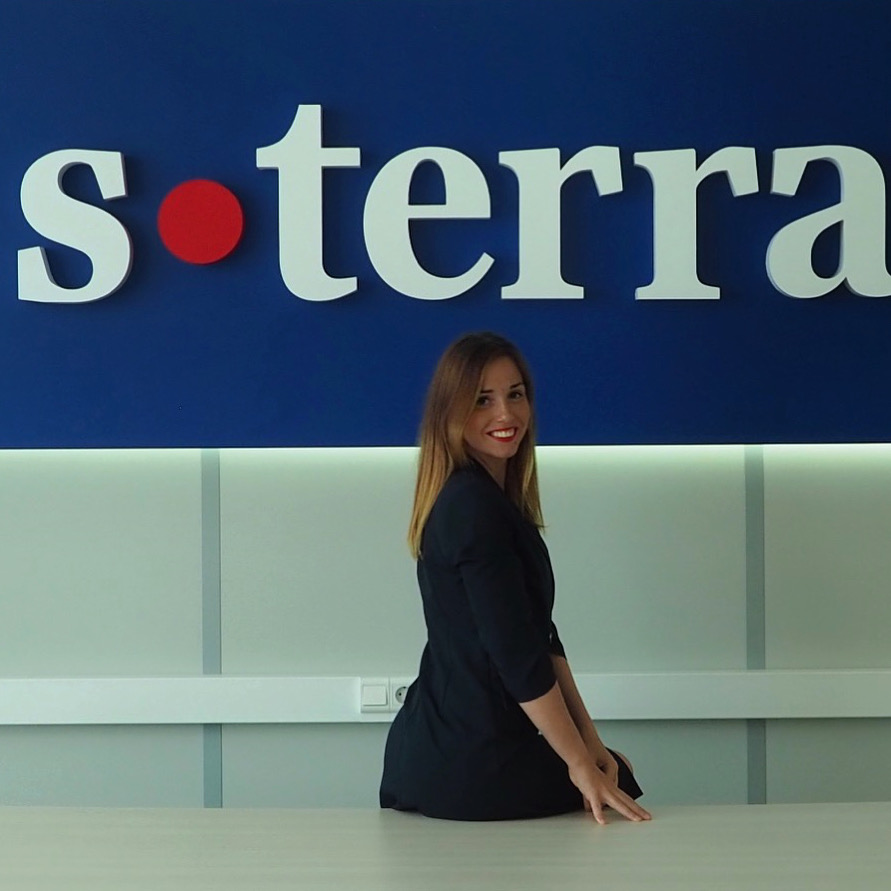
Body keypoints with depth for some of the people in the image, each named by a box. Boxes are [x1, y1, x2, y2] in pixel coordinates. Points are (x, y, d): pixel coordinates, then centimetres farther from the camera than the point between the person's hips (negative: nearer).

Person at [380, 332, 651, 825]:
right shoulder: (474, 507, -19)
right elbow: (517, 655, -20)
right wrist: (581, 763, -14)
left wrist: (589, 741, 6)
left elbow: (540, 636, 11)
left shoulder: (496, 501, 13)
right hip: (473, 763, -9)